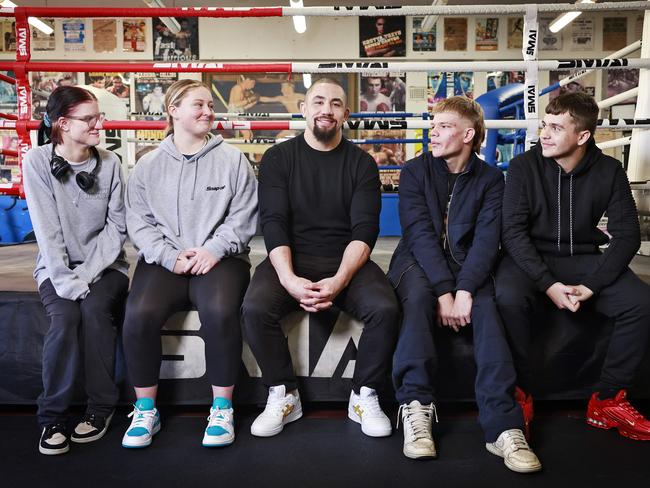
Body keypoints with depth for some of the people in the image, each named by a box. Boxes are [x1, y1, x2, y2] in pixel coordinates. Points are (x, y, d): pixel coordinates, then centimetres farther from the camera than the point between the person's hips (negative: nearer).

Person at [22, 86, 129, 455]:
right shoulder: (38, 162, -7)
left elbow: (117, 226, -5)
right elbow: (47, 230, -12)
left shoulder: (110, 163, -3)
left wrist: (87, 274, -15)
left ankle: (102, 406, -9)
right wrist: (67, 281, -20)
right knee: (65, 317, -26)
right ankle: (53, 416, -9)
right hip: (57, 266, -1)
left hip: (105, 264, 1)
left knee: (95, 310, -27)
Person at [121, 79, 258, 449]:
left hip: (219, 258, -1)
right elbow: (139, 220, 6)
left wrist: (214, 249, -13)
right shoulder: (149, 165, 13)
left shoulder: (232, 160, 8)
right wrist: (170, 256, -10)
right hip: (163, 261, 2)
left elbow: (243, 218, 1)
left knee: (220, 311, -32)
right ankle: (146, 409, -4)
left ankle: (223, 407, -11)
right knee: (140, 314, -26)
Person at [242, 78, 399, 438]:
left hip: (346, 261, 1)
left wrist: (339, 280, -21)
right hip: (291, 259, 0)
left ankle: (364, 397, -3)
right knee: (255, 308, -28)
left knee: (385, 308, -27)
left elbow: (364, 229, -4)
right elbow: (273, 222, -5)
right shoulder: (278, 158, 6)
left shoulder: (361, 163, 7)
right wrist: (289, 278, -22)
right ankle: (283, 396, -4)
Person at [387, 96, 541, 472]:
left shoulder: (490, 179, 3)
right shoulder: (415, 171, 0)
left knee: (486, 307, -29)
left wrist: (464, 289, -27)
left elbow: (487, 240, -10)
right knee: (418, 295, -34)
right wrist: (444, 291, -25)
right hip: (420, 260, -1)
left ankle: (503, 425, -35)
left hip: (466, 263, 1)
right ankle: (416, 408, -37)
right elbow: (421, 233, -12)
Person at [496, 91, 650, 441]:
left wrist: (592, 285, -18)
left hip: (584, 258, 3)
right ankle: (520, 393, -13)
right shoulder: (524, 166, -8)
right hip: (531, 257, -2)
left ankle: (608, 400, -4)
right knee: (508, 297, -34)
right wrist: (548, 284, -23)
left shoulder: (609, 171, -2)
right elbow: (513, 231, -13)